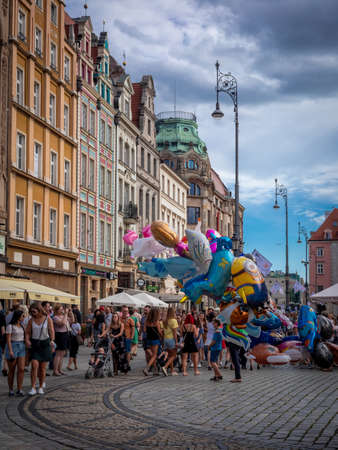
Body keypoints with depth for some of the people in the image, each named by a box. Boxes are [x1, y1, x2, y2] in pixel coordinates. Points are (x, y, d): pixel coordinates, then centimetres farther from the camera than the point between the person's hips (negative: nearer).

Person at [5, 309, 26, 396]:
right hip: (12, 347, -5)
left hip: (21, 347, 5)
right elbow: (8, 340, -12)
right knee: (12, 370, 3)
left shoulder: (21, 326, 12)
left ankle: (19, 390, -2)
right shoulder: (10, 326, -8)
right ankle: (11, 390, 13)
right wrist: (10, 351, -19)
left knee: (21, 369, -6)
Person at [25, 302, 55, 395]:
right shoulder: (31, 320, 2)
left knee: (43, 367, 3)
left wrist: (52, 340, -26)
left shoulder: (47, 319, -3)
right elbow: (27, 332, 5)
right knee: (34, 365, -14)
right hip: (34, 344, 1)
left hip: (45, 343, -1)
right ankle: (33, 388, -10)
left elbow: (51, 331, -9)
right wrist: (27, 340, -15)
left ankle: (41, 387, 17)